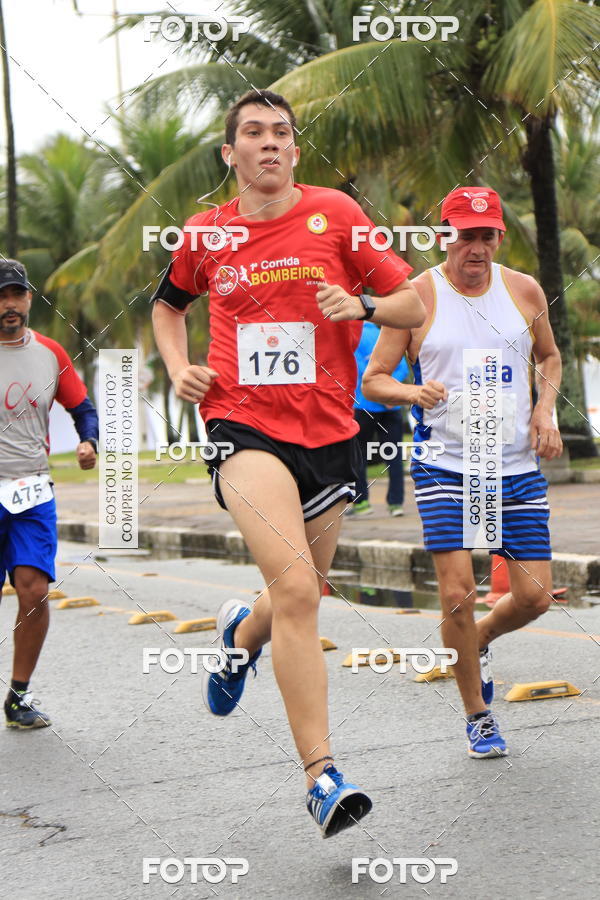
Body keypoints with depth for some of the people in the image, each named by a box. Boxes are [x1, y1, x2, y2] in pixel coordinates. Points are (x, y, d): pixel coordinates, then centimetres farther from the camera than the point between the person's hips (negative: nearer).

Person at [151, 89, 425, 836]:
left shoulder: (334, 214, 3)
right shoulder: (205, 233, 7)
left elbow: (413, 305, 5)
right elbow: (168, 305, 27)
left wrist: (361, 305, -15)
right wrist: (178, 369, 9)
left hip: (328, 431, 2)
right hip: (244, 426, -2)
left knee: (300, 598, 14)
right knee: (296, 590, -22)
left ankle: (242, 633, 52)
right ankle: (321, 775, -19)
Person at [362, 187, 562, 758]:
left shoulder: (525, 291, 5)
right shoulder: (417, 296, -4)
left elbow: (548, 357, 22)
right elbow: (373, 380, -1)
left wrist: (546, 408, 4)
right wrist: (413, 392, -22)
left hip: (517, 464, 3)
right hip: (445, 464, -3)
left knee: (535, 595, -1)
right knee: (458, 592, -13)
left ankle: (479, 642, 34)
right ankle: (477, 717, 8)